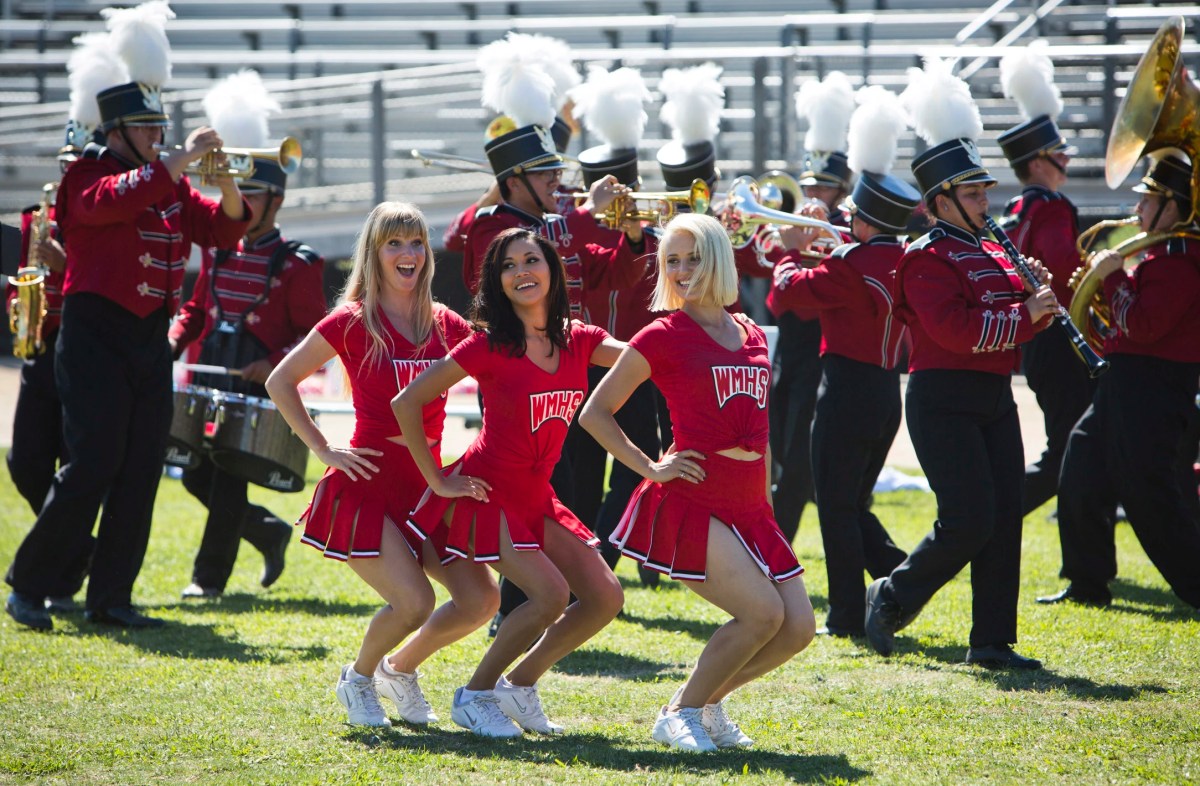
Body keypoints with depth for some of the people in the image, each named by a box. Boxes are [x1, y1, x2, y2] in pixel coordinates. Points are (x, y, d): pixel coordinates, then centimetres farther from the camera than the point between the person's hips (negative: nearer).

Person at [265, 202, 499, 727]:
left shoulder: (445, 325, 7)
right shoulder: (352, 323, -5)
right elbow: (281, 382, 0)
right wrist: (324, 450, -5)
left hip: (426, 487, 5)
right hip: (369, 484, -5)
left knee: (481, 600, -5)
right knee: (414, 602, -21)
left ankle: (401, 669, 21)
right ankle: (357, 679, 10)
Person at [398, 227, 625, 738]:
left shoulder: (578, 342, 3)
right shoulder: (490, 345, -13)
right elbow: (407, 402, -11)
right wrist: (438, 481, -10)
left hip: (535, 499, 7)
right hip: (486, 494, -7)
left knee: (605, 597, -2)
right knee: (550, 595, -21)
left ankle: (520, 684, 15)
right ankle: (474, 695, -1)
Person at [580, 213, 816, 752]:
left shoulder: (751, 336, 13)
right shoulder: (662, 337, -3)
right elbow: (595, 413, 1)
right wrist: (650, 468, -5)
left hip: (749, 509, 6)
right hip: (691, 501, -6)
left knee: (798, 627, -2)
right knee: (763, 613, -20)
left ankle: (706, 702, 18)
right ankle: (680, 713, -2)